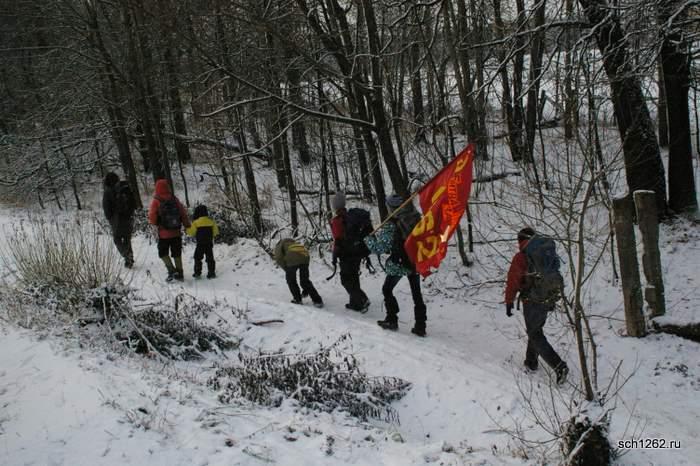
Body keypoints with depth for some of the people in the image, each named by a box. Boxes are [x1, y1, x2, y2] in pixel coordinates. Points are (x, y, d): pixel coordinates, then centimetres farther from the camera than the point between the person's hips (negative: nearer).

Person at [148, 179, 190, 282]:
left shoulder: (156, 201, -11)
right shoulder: (175, 200, -1)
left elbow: (152, 218, -11)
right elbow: (184, 214, 3)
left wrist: (155, 224, 7)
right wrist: (187, 225, 12)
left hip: (163, 234, -3)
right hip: (176, 233, 4)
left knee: (163, 253, 12)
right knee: (177, 254, 14)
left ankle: (172, 270, -3)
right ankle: (180, 274, 17)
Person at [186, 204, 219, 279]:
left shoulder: (196, 223, -8)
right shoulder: (211, 221, 3)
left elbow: (191, 233, -2)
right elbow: (215, 232, 8)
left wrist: (187, 229, 16)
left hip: (200, 244, -3)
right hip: (209, 243, 3)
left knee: (197, 258, 8)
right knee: (210, 258, 8)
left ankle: (197, 273, 6)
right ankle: (211, 272, 5)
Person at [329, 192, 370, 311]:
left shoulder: (336, 221, -14)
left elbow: (338, 240, -18)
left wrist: (335, 256, -10)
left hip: (346, 255, -7)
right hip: (358, 253, 8)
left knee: (346, 280, 0)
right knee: (354, 278, 18)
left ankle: (362, 300, -14)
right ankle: (355, 303, 22)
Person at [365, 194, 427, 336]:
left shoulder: (390, 225, -18)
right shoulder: (416, 218, -5)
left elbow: (379, 248, -16)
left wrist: (368, 238, 0)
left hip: (398, 264, -4)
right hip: (416, 262, 5)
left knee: (387, 290, 17)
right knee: (416, 293, 15)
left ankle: (392, 320, 19)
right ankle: (420, 326, 14)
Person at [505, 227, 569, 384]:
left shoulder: (520, 258, -11)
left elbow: (512, 282, -10)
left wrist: (509, 303, -1)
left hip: (532, 302, -6)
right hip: (546, 300, 6)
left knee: (536, 336, 0)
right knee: (536, 329, 24)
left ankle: (559, 366, -12)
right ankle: (531, 361, 33)